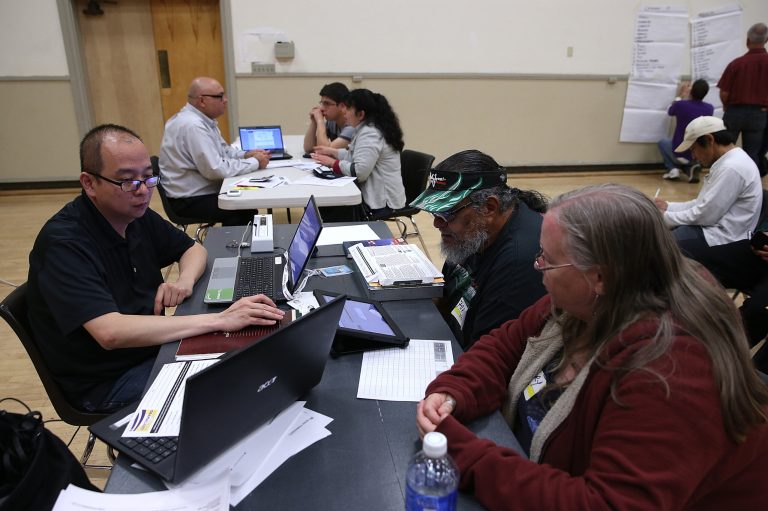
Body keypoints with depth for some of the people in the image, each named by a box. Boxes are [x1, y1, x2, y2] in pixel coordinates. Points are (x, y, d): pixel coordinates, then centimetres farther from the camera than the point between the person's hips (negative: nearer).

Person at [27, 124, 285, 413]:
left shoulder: (136, 214, -1)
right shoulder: (63, 244, -23)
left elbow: (192, 248, 15)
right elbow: (111, 333, -35)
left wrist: (185, 280, -10)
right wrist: (219, 320, -38)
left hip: (152, 347, 7)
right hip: (108, 381, -7)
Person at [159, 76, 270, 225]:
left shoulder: (202, 118, 6)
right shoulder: (192, 125, -24)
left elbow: (222, 150, 18)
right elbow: (215, 169, -28)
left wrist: (246, 155, -1)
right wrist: (255, 162, -18)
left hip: (202, 189, 10)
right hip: (190, 200, -10)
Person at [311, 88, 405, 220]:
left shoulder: (369, 134, -21)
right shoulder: (367, 129, 12)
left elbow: (359, 171, -27)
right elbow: (356, 155, 25)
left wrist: (332, 162, -15)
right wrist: (332, 151, 14)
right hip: (375, 195, 10)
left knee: (327, 210, -9)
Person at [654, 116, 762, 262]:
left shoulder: (731, 168, -21)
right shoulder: (727, 161, 12)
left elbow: (705, 215, -21)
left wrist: (665, 217, -10)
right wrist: (668, 206, 10)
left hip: (720, 240, -10)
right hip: (715, 229, 10)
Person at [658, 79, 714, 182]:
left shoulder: (680, 104, -15)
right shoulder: (710, 108, -4)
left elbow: (670, 112, 11)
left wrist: (680, 95, 22)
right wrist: (687, 97, 25)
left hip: (680, 154, -3)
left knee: (663, 142, 30)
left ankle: (673, 169, 9)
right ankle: (692, 167, 7)